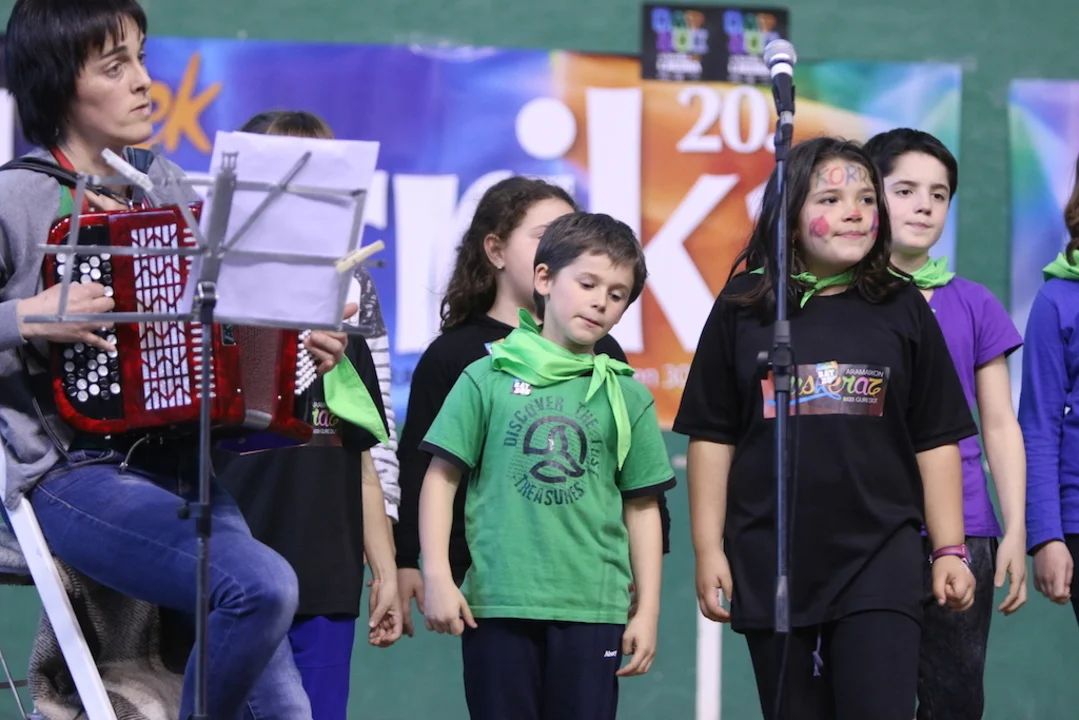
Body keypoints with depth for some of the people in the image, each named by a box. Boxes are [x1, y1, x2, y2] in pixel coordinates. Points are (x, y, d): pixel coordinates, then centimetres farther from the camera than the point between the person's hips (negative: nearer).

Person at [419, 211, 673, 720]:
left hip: (593, 609, 1)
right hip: (496, 604, -1)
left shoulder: (626, 396, 8)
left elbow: (642, 507, 11)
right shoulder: (488, 378, 3)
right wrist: (437, 576, -5)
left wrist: (647, 610, 8)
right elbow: (441, 478, 3)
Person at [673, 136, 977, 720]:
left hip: (878, 557, -1)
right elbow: (711, 438, 5)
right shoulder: (742, 309, 3)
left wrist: (950, 550, 2)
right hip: (772, 559, 1)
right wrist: (708, 549, 1)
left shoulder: (903, 310, 4)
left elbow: (936, 441, 6)